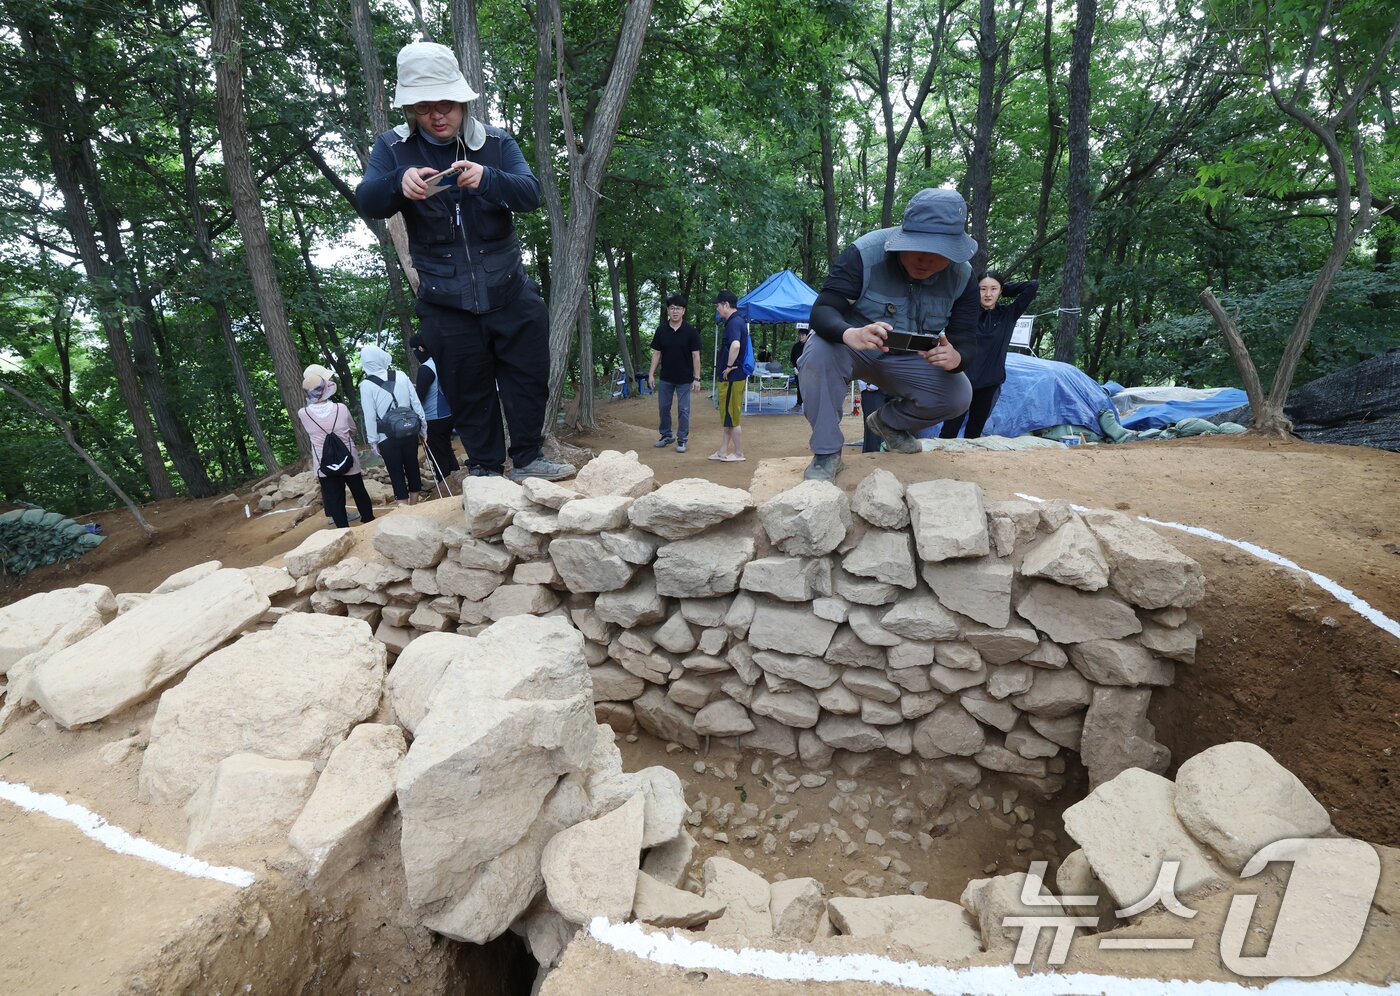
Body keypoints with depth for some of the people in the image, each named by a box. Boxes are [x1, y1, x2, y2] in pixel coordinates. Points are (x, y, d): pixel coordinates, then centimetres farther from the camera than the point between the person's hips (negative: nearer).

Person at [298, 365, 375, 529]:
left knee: (334, 500, 10)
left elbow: (309, 436, 5)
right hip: (349, 460, 0)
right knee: (360, 494, 17)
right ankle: (370, 524, 30)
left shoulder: (302, 414, -12)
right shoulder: (341, 408, -12)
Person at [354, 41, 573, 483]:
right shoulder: (393, 148, 1)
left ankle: (528, 460, 23)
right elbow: (366, 202, -12)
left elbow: (531, 194, -12)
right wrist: (399, 183, -34)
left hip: (509, 291, 1)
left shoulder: (496, 142, 2)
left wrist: (487, 178, -32)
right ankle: (485, 470, 23)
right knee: (468, 392, 8)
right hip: (445, 302, 0)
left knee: (529, 376, 6)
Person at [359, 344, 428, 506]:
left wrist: (373, 441, 2)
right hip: (410, 432, 3)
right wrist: (423, 427, 11)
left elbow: (370, 416, -6)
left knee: (397, 476, 4)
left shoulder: (366, 385, -7)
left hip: (387, 438, -3)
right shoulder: (401, 375, 0)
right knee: (412, 469, 15)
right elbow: (416, 403, 2)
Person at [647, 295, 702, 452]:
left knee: (683, 410, 2)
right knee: (663, 407, 11)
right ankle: (666, 435, 28)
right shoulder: (661, 330, 0)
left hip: (684, 379, -3)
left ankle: (682, 440, 13)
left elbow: (696, 355, -7)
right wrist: (651, 374, -3)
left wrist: (696, 378, -12)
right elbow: (656, 353, 4)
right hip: (666, 378, 3)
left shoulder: (691, 331, -8)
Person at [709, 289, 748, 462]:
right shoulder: (734, 321, 15)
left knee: (731, 418, -1)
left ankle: (739, 453, 8)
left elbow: (735, 345, -37)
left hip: (732, 378, -10)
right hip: (729, 378, 10)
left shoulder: (734, 322, -17)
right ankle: (723, 451, 22)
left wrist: (729, 366, -24)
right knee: (728, 417, 14)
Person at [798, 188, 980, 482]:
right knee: (818, 353, -37)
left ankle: (889, 422, 10)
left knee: (958, 394, -21)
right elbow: (822, 311, -32)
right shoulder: (864, 253, -24)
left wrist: (955, 357, -40)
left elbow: (967, 344, -13)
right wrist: (850, 333, -57)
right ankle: (826, 453, -22)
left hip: (909, 362, 4)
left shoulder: (962, 277, -12)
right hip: (852, 347, -3)